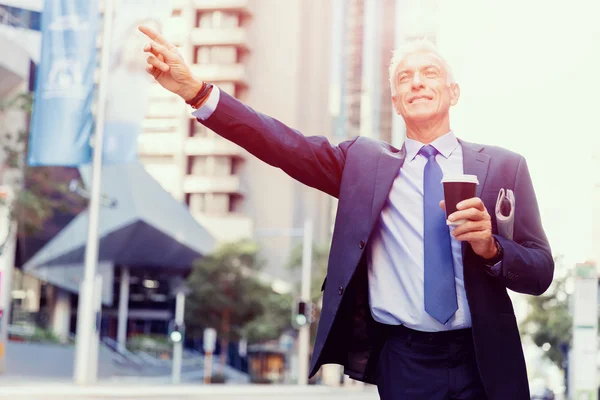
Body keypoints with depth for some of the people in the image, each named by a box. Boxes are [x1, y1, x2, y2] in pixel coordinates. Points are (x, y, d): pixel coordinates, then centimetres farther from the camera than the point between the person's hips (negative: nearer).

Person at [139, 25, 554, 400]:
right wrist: (196, 90, -20)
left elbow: (541, 271, 1)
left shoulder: (504, 166, 3)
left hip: (482, 361, 0)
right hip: (403, 361, 0)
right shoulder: (364, 160, 6)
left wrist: (490, 248, -21)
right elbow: (288, 147, -8)